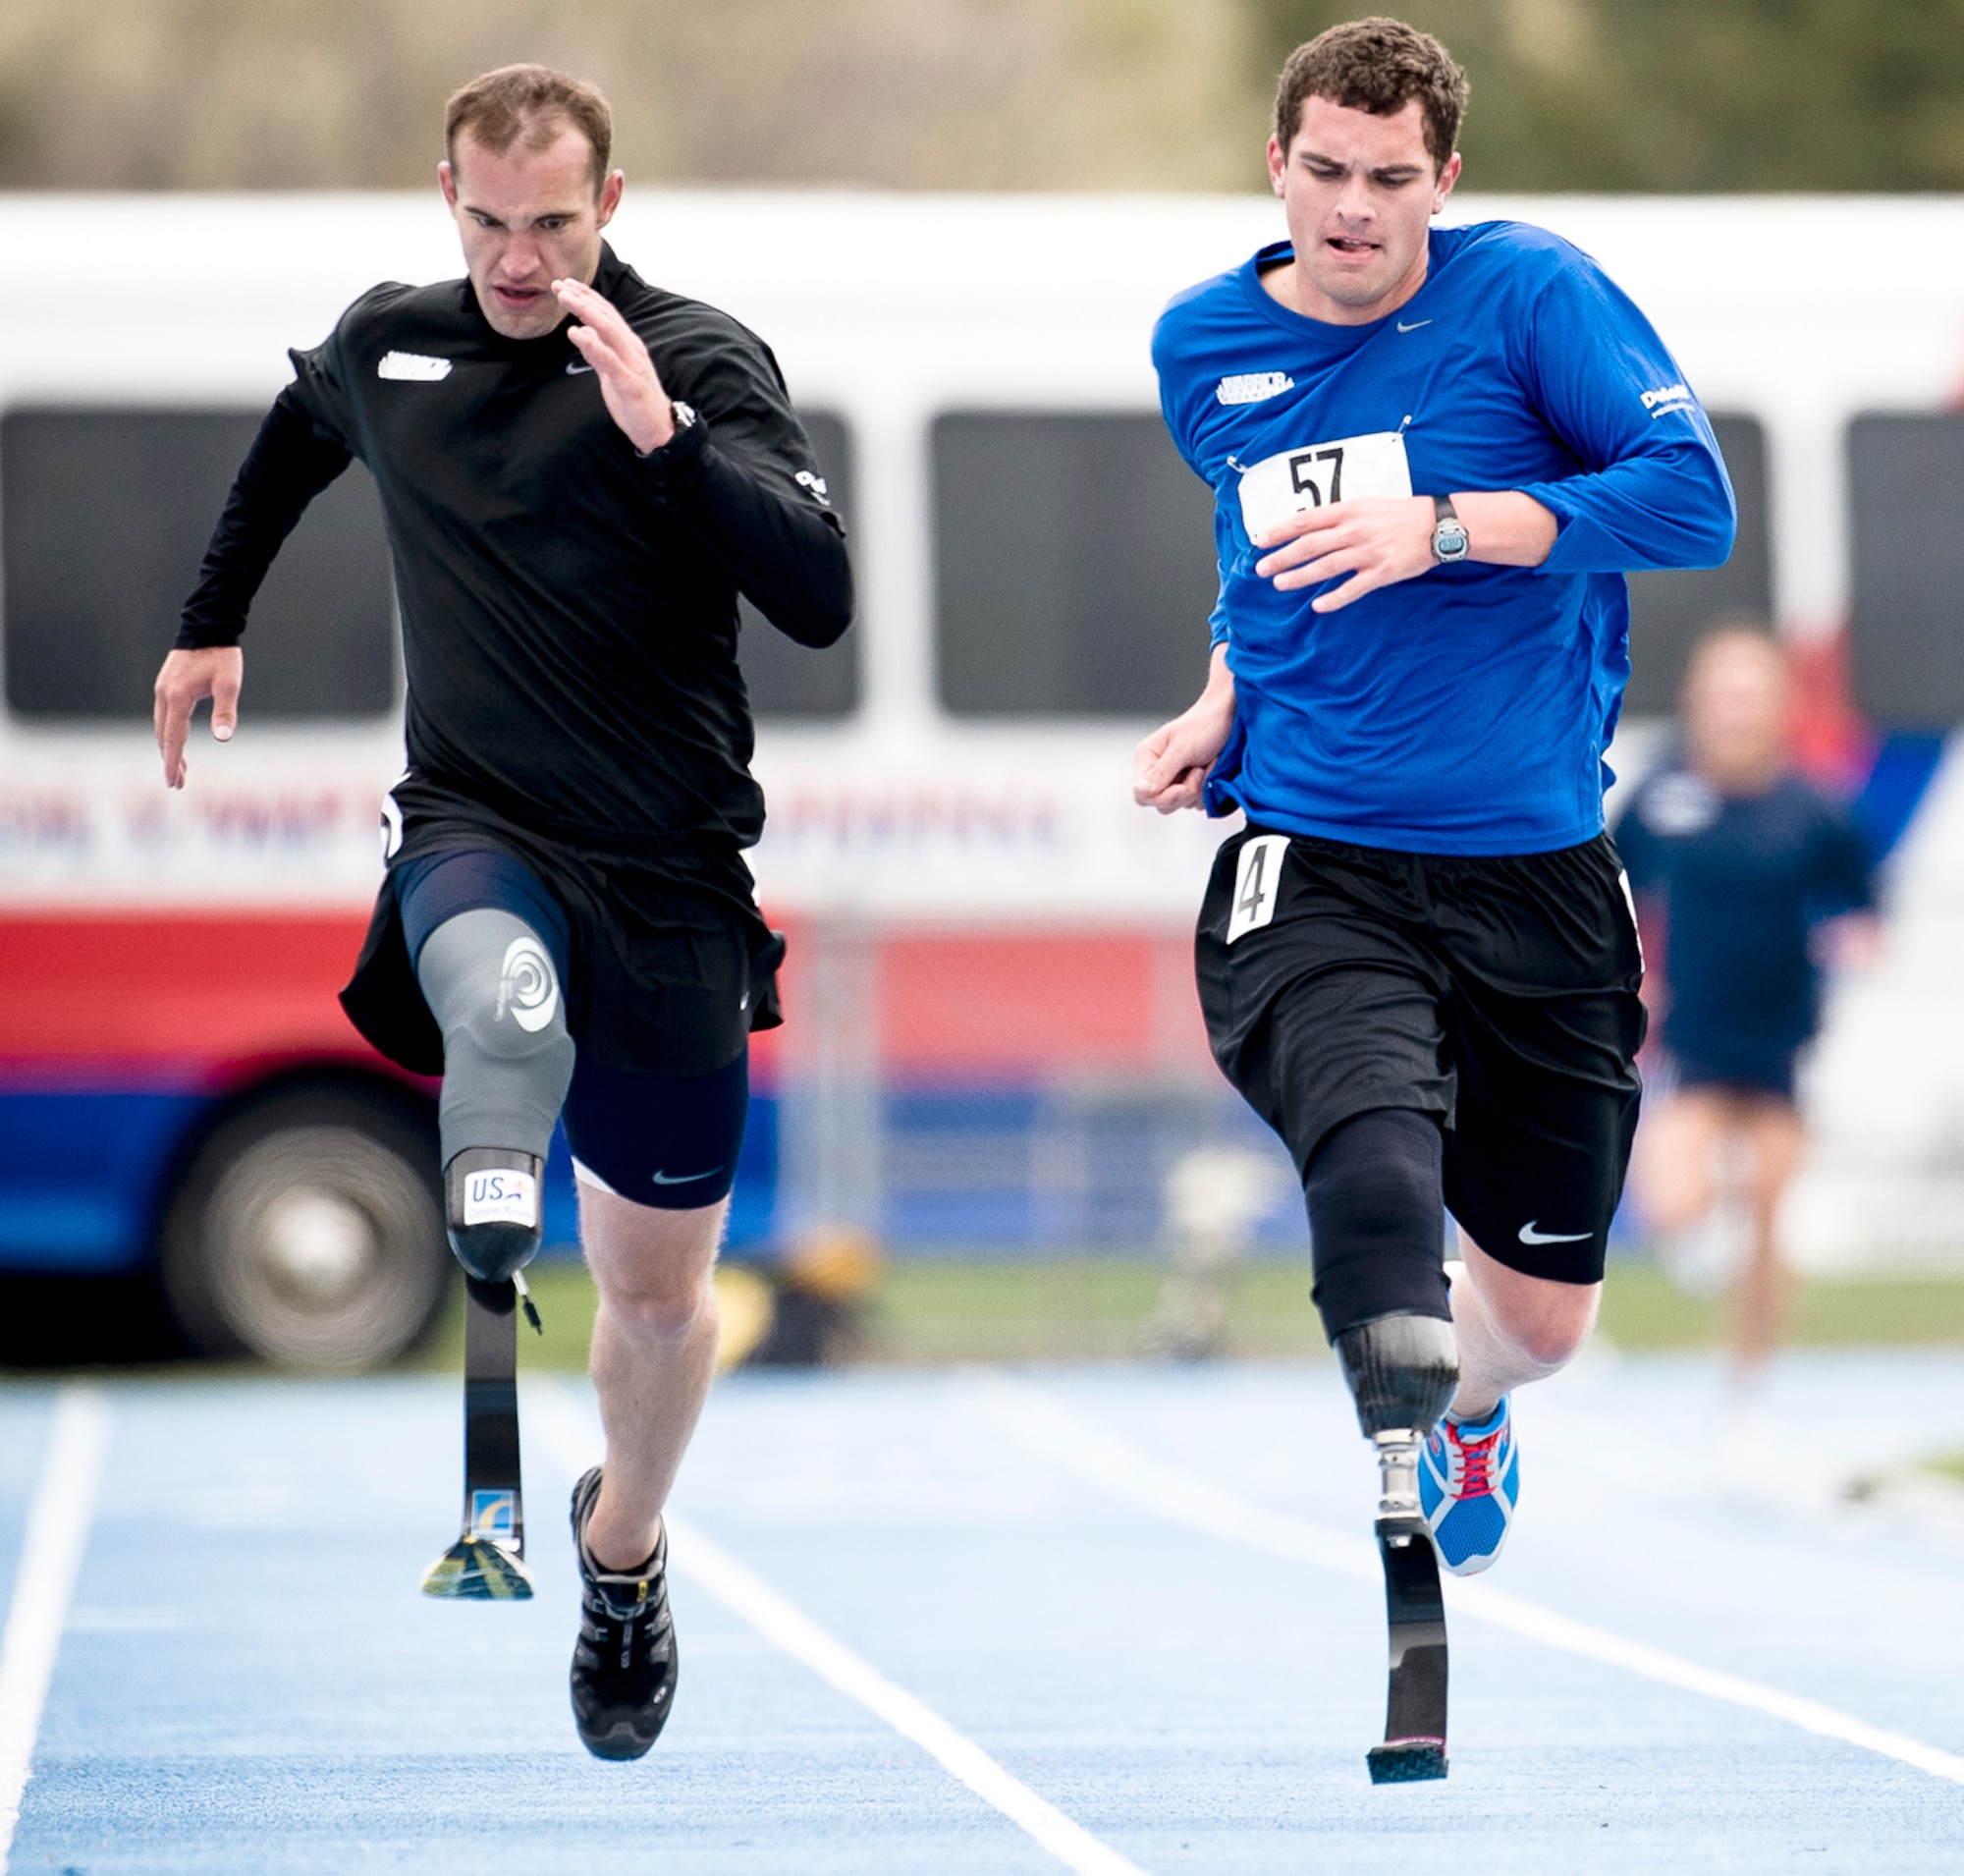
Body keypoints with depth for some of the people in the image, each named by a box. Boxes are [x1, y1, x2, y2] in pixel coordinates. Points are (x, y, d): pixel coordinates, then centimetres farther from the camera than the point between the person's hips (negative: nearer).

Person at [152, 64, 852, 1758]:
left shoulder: (700, 358, -8)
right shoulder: (387, 347, 5)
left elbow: (819, 599, -21)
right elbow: (296, 440, 31)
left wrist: (666, 430, -30)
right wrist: (212, 623, 35)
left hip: (671, 879, -1)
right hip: (475, 836, 1)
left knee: (664, 1286, 13)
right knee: (504, 1007, -40)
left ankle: (623, 1550, 40)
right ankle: (491, 1222, -65)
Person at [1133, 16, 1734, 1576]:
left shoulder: (1529, 293, -5)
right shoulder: (1204, 347, 7)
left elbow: (1693, 498, -16)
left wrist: (1443, 528, -24)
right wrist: (1221, 705, 11)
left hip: (1540, 871, 0)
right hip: (1316, 871, 0)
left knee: (1541, 1315, 13)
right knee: (1380, 1174, -33)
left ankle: (1464, 1407, 48)